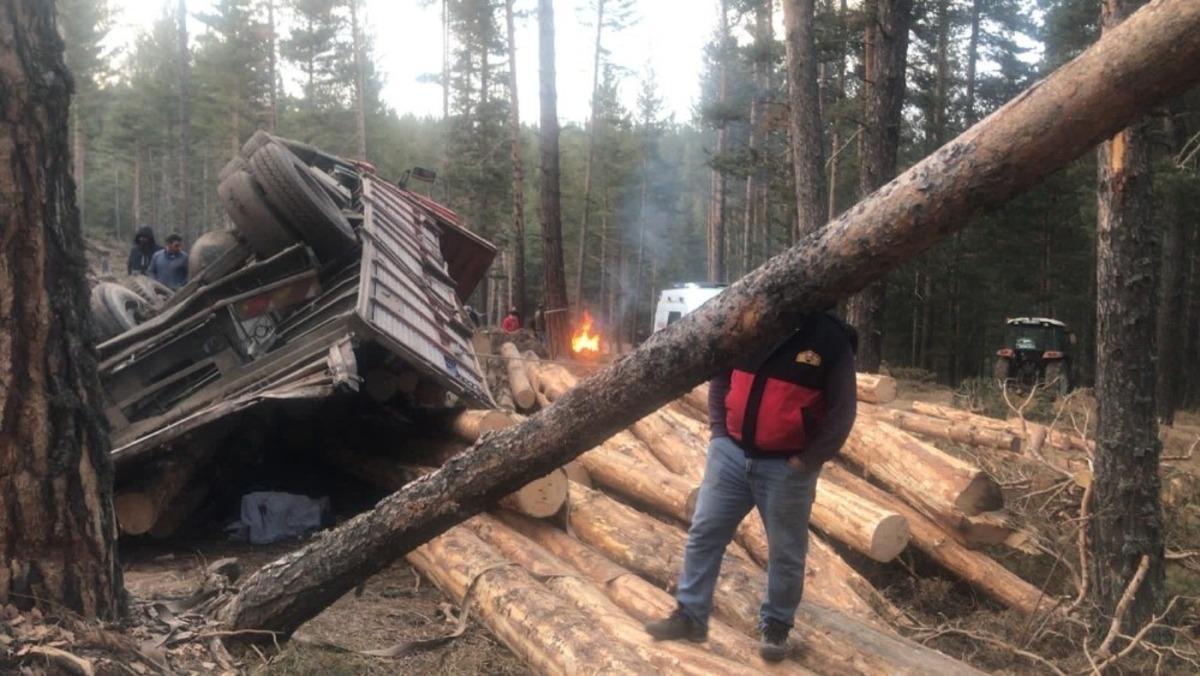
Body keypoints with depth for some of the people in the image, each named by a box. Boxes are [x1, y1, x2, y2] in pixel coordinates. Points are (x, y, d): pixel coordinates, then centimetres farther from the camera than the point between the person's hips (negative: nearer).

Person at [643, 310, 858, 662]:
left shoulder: (830, 339, -12)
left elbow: (842, 412, -9)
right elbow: (719, 379, 13)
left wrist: (807, 460, -12)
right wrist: (719, 431, 5)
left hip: (786, 466, -3)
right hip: (731, 453, 4)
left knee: (785, 552, 8)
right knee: (704, 533, 7)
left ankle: (775, 626, 27)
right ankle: (690, 614, 20)